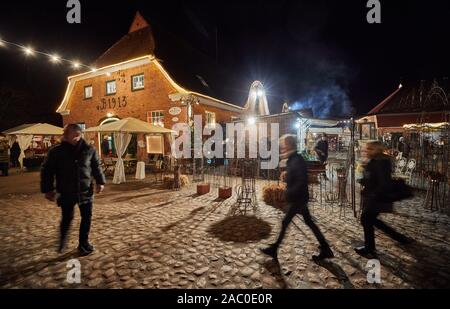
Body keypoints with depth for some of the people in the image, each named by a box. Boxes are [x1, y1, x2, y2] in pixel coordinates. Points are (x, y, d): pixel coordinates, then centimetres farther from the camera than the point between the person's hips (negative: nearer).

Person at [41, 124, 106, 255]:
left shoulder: (89, 149, -3)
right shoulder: (56, 151, -6)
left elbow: (96, 167, 7)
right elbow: (47, 171, 0)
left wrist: (100, 182, 2)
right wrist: (47, 189, -3)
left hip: (85, 191, 2)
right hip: (66, 192, -1)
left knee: (86, 217, 7)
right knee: (67, 218, 7)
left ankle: (83, 243, 26)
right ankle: (62, 240, 38)